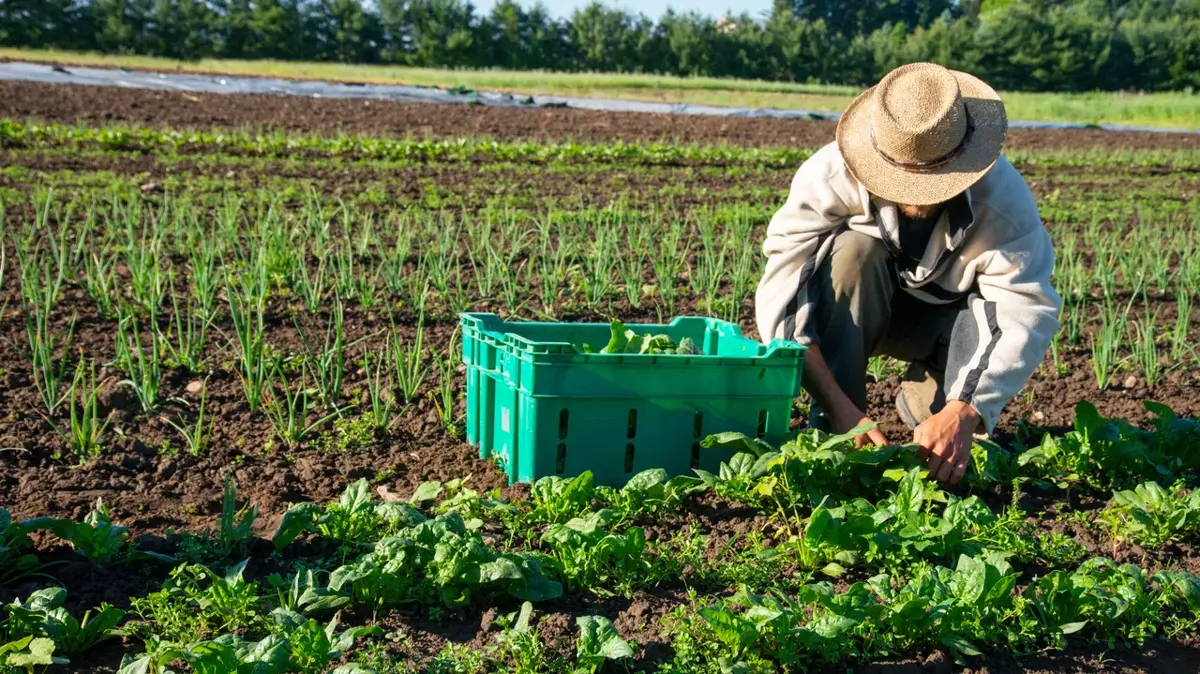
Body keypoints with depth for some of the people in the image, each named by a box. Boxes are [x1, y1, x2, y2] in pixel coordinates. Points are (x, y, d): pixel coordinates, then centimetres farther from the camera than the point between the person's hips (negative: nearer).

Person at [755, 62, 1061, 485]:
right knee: (854, 251, -34)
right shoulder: (831, 176, -33)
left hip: (944, 315, 1)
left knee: (998, 312, -32)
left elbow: (1029, 311, -36)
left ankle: (926, 402, -3)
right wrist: (838, 407, -46)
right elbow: (781, 295, -38)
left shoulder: (1003, 196, -30)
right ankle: (831, 427, -24)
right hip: (851, 311, 0)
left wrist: (963, 414, -50)